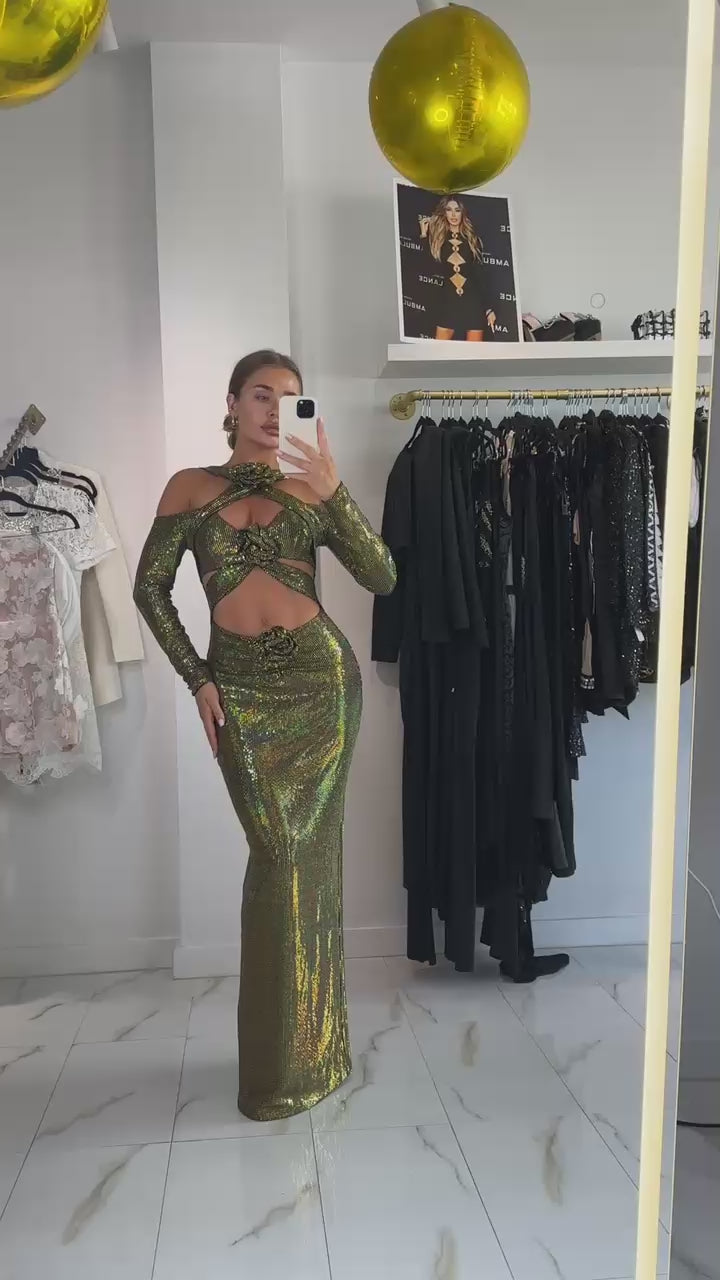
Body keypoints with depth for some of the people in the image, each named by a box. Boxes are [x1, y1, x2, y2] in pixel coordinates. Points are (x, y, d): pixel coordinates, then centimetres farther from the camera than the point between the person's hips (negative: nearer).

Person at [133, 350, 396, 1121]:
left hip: (318, 675, 0)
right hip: (239, 686, 0)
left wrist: (334, 492, -15)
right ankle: (291, 1053, 18)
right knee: (280, 850, -2)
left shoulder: (310, 492, 6)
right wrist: (196, 678, -1)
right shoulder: (191, 487, 7)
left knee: (303, 849, 1)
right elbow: (150, 588, 6)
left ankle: (296, 1054, 18)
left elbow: (380, 577, -5)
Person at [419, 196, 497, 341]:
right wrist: (424, 236, -1)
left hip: (473, 303, -1)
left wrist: (488, 308, 1)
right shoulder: (438, 238, 10)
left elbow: (480, 276, 7)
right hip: (448, 303, 1)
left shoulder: (471, 239, 9)